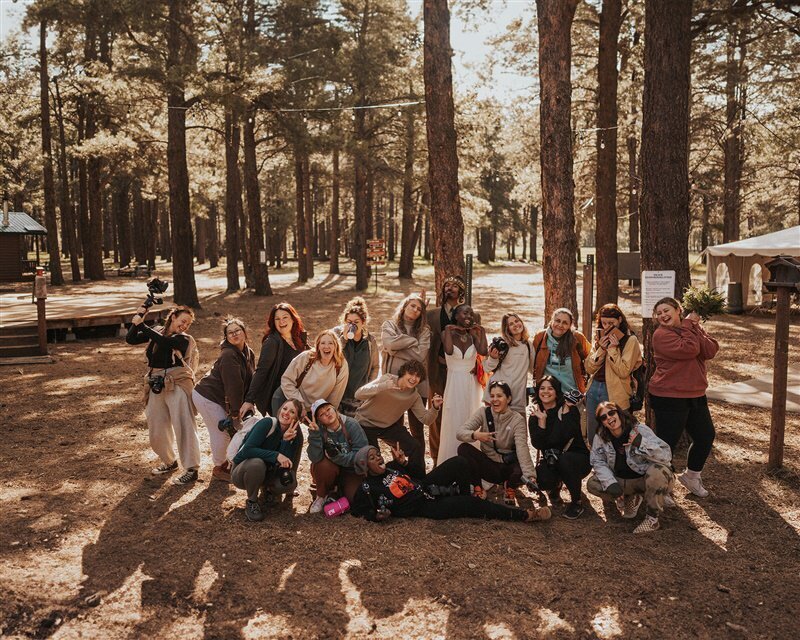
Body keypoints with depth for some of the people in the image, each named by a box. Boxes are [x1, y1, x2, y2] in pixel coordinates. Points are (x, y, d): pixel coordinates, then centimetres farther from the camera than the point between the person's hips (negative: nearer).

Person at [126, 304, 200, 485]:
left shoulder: (184, 339, -6)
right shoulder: (157, 333, 10)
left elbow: (164, 342, -24)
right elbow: (130, 339, 4)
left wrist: (141, 324, -21)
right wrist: (138, 316, -6)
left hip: (177, 386, -6)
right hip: (157, 387, 6)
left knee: (183, 427, -8)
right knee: (157, 430, 13)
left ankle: (191, 469, -2)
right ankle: (169, 462, 34)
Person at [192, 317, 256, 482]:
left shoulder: (249, 354, 3)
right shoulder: (228, 355, -25)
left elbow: (250, 381, 4)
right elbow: (233, 385, -25)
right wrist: (235, 411, -22)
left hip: (223, 399, 9)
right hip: (207, 398, -9)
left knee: (240, 430, 8)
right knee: (223, 432, -7)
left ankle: (228, 464, 28)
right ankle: (218, 469, 14)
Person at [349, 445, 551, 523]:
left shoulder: (389, 467, 11)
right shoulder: (367, 487, -8)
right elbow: (357, 510, -12)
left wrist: (402, 463, 4)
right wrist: (377, 515, -28)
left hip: (426, 488, 8)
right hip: (425, 507, -7)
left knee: (459, 463, -11)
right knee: (471, 504, -18)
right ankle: (526, 515, -11)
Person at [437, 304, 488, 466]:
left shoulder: (473, 335, 3)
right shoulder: (448, 333, -2)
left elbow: (483, 351, -16)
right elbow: (449, 351, -23)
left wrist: (482, 332, -12)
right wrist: (449, 329, -18)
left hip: (472, 385, 2)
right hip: (454, 384, -2)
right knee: (453, 423, 1)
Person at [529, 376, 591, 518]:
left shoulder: (570, 410, -8)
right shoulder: (535, 416, 1)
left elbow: (568, 436, -25)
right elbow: (537, 444, -13)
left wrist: (566, 412, -22)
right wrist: (542, 420, -18)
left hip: (578, 458, -2)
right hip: (551, 461, 2)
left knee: (564, 459, -37)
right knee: (541, 479, -30)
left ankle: (577, 502, -15)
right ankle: (555, 486, 11)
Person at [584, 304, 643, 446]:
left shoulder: (630, 340, -6)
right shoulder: (599, 338, 11)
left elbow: (623, 372, -14)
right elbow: (589, 368, 4)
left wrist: (612, 349, -16)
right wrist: (601, 349, -9)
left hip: (613, 393, -6)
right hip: (594, 388, 6)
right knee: (592, 438, 12)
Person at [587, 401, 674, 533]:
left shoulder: (640, 430, -20)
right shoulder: (601, 437, -7)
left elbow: (666, 455, -27)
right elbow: (598, 461, -3)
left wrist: (641, 443, -39)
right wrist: (611, 483, -18)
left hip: (646, 479, -4)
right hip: (621, 481, 4)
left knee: (657, 471, -37)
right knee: (592, 484, -15)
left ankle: (653, 518, -17)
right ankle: (630, 498, 12)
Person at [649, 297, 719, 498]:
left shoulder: (693, 329, 9)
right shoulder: (661, 334, -13)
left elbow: (711, 350, -6)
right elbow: (689, 349, -26)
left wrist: (695, 328, -14)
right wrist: (687, 325, -15)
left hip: (695, 395, 8)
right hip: (669, 397, -8)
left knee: (706, 436, 18)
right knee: (667, 443, -2)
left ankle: (691, 476, 39)